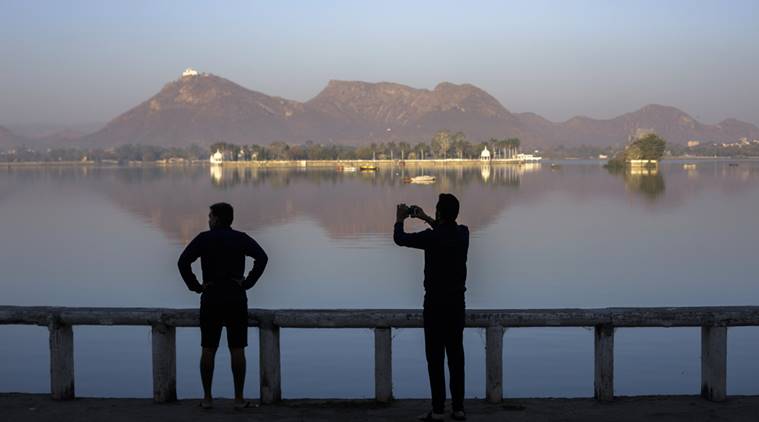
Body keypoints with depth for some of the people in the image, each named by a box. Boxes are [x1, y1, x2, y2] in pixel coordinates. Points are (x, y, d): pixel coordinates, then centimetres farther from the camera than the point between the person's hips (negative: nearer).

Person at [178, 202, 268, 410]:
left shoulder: (204, 239, 0)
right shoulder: (241, 238, 3)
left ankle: (207, 398, 9)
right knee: (237, 350, 2)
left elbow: (183, 262, -11)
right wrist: (248, 282, -6)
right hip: (236, 298, 0)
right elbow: (262, 257, -12)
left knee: (208, 350, 8)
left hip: (211, 299, 0)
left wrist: (195, 286, -2)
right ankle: (239, 399, 3)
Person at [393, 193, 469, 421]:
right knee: (456, 355, 8)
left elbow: (400, 239, -2)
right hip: (457, 302, 5)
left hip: (436, 304, -5)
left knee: (435, 357, -1)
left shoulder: (432, 237, -16)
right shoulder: (463, 233, 2)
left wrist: (400, 220, 17)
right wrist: (425, 219, 33)